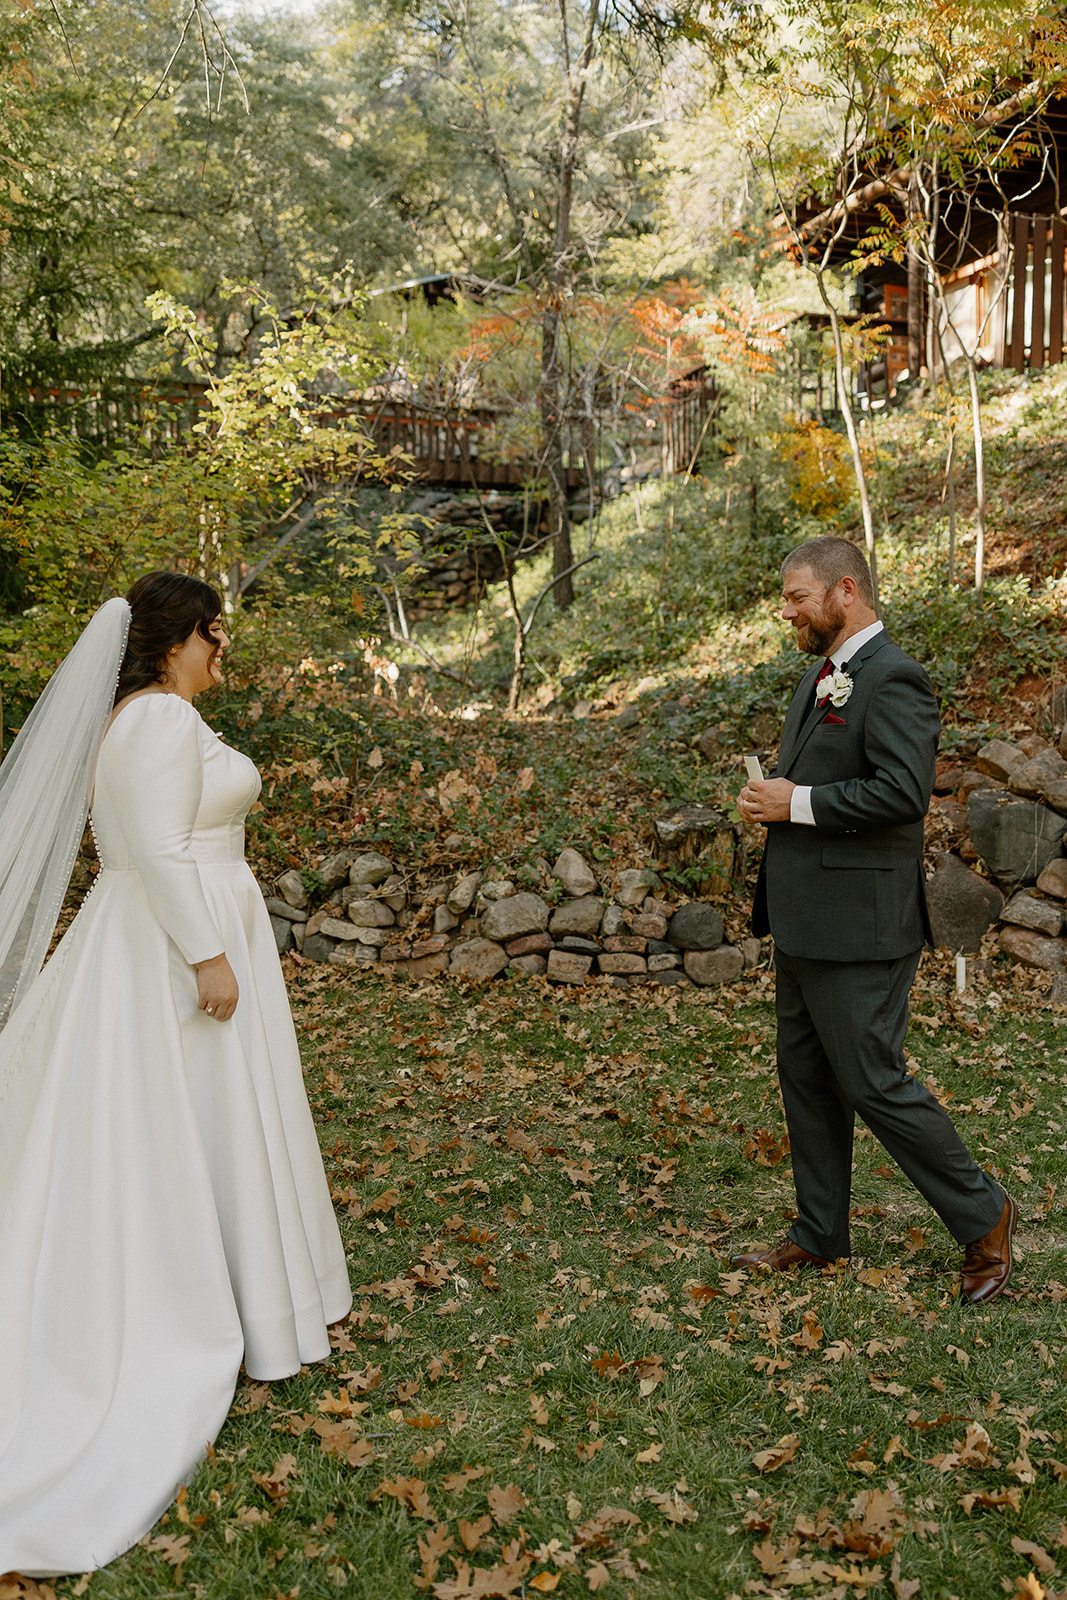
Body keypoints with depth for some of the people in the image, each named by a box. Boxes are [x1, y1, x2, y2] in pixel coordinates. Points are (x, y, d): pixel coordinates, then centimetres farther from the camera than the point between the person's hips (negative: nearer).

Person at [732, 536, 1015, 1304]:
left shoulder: (893, 680, -15)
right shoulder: (822, 677, 16)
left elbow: (904, 791, -26)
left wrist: (798, 804, -19)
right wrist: (770, 797, 7)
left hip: (858, 924, -10)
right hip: (805, 920, 10)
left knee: (874, 1082, -3)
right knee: (805, 1077, 15)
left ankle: (983, 1216, 17)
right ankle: (820, 1233, 28)